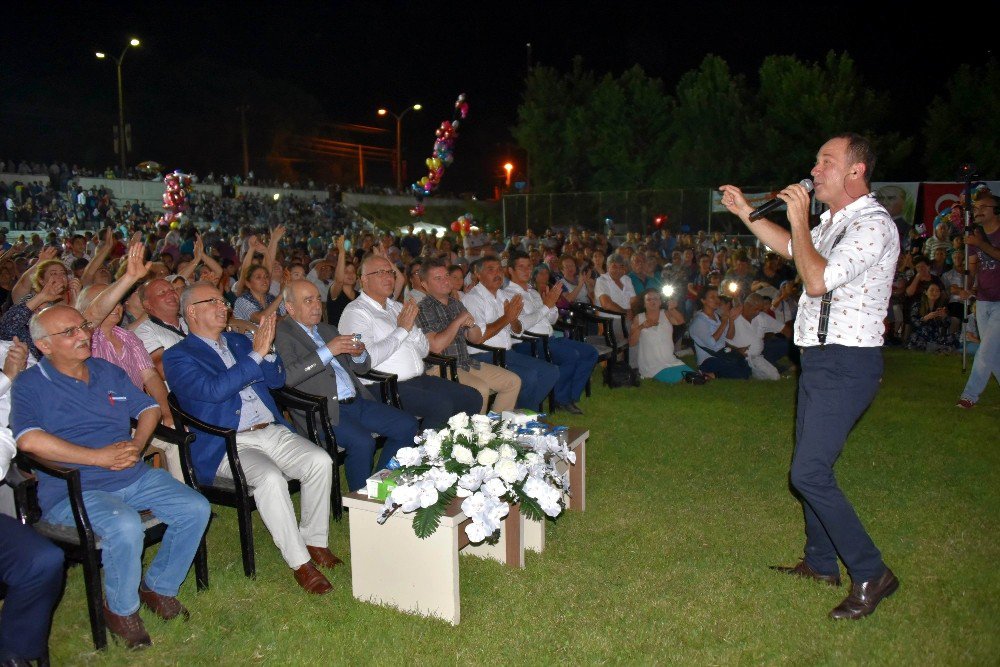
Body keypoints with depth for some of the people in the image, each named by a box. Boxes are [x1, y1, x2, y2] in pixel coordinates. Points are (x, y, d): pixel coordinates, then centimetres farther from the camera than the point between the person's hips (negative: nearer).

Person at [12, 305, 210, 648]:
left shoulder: (108, 372, 15)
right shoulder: (29, 385, -4)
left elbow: (148, 407, 17)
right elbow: (29, 440, -20)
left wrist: (137, 443, -5)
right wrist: (99, 457, -20)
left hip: (134, 477, 6)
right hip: (72, 490, -6)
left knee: (196, 508, -11)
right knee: (125, 525, -34)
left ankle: (159, 586, 10)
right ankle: (121, 609, -5)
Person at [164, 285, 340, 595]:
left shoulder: (238, 341, 20)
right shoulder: (178, 357, 1)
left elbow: (277, 379, 15)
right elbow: (213, 389, -17)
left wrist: (266, 347, -5)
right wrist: (256, 354, -19)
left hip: (272, 431, 6)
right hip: (227, 445, -6)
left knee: (320, 461, -18)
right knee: (270, 478, -32)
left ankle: (315, 541, 0)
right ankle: (299, 563, -18)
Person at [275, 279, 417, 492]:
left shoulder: (327, 329, 22)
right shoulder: (282, 334, -2)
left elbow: (361, 367, 23)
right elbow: (288, 376, -21)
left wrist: (359, 354, -1)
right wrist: (327, 351, -21)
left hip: (357, 402, 8)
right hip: (324, 410, -8)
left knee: (407, 426, -3)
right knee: (362, 442, -30)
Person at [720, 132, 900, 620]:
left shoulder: (873, 224, -17)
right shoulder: (833, 222, 14)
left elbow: (816, 279, -27)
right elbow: (792, 249, 32)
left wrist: (798, 219, -17)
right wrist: (745, 212, 26)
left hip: (847, 364, -10)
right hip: (820, 356, 10)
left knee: (809, 472, -14)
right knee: (812, 465, 17)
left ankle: (871, 574, 1)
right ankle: (821, 562, 33)